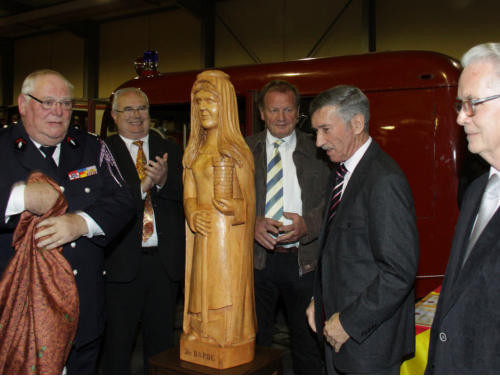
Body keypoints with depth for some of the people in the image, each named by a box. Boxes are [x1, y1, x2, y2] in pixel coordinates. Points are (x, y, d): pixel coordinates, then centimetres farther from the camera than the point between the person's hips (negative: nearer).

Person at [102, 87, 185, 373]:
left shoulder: (170, 151, 9)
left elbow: (187, 197, 0)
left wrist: (164, 181, -18)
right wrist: (142, 186, -22)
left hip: (166, 260, 3)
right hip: (123, 262, -3)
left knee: (162, 338, 16)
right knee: (119, 340, 10)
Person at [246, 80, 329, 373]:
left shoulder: (318, 150, 3)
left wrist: (307, 223, -19)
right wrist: (253, 222, -15)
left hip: (305, 259, -1)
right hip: (256, 258, 1)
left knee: (309, 340, 11)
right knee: (254, 340, 14)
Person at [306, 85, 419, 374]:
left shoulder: (385, 180, -21)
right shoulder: (342, 173, 9)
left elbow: (399, 271, -23)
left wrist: (349, 322, -18)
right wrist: (319, 301, 8)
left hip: (369, 338, -8)